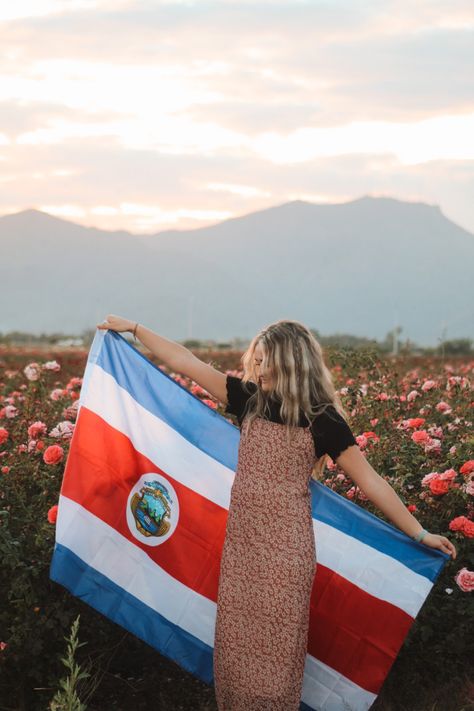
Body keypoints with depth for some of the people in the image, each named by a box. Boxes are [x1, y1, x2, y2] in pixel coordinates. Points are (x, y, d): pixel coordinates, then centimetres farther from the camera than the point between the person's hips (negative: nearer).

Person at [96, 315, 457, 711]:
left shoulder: (322, 421, -8)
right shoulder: (249, 399, 3)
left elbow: (370, 481, -5)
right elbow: (186, 363, 7)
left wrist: (419, 533, -5)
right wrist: (133, 329, 10)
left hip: (286, 545, -4)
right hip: (241, 540, 4)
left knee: (278, 645, 2)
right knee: (234, 638, 9)